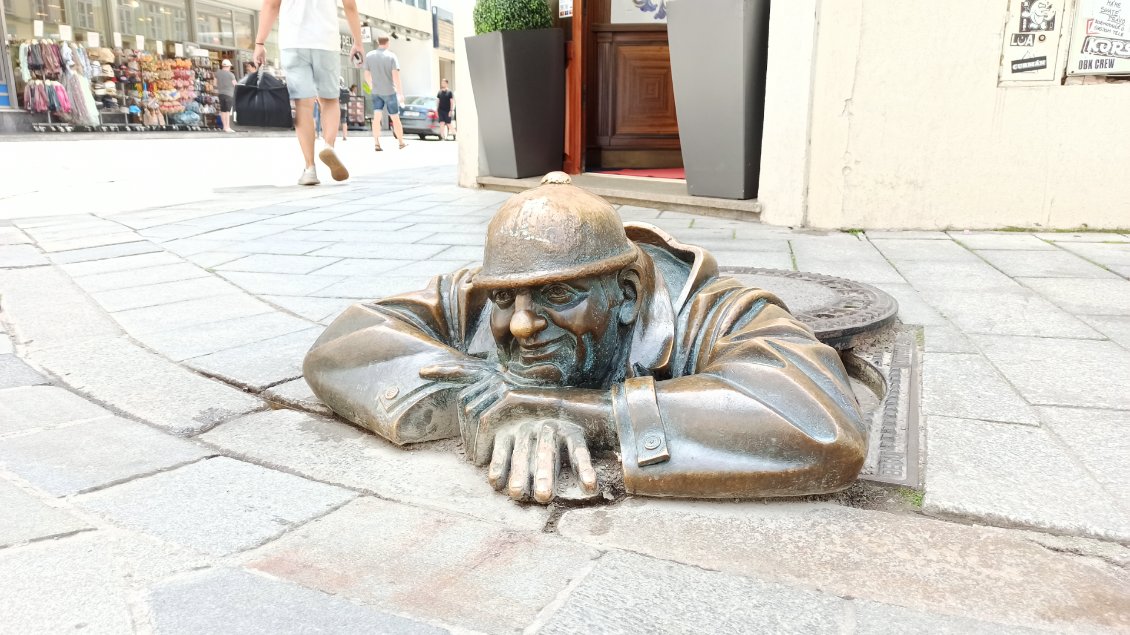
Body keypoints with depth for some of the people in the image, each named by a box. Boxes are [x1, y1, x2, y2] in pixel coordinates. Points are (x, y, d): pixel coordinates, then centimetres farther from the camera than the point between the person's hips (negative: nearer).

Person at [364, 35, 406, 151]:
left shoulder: (369, 56, 2)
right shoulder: (391, 56, -9)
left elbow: (367, 76, 8)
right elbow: (396, 76, -16)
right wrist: (400, 93, -14)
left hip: (376, 92, 3)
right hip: (390, 91, -3)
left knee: (376, 117, 0)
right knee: (395, 118, 8)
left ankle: (376, 143, -11)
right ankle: (401, 142, 19)